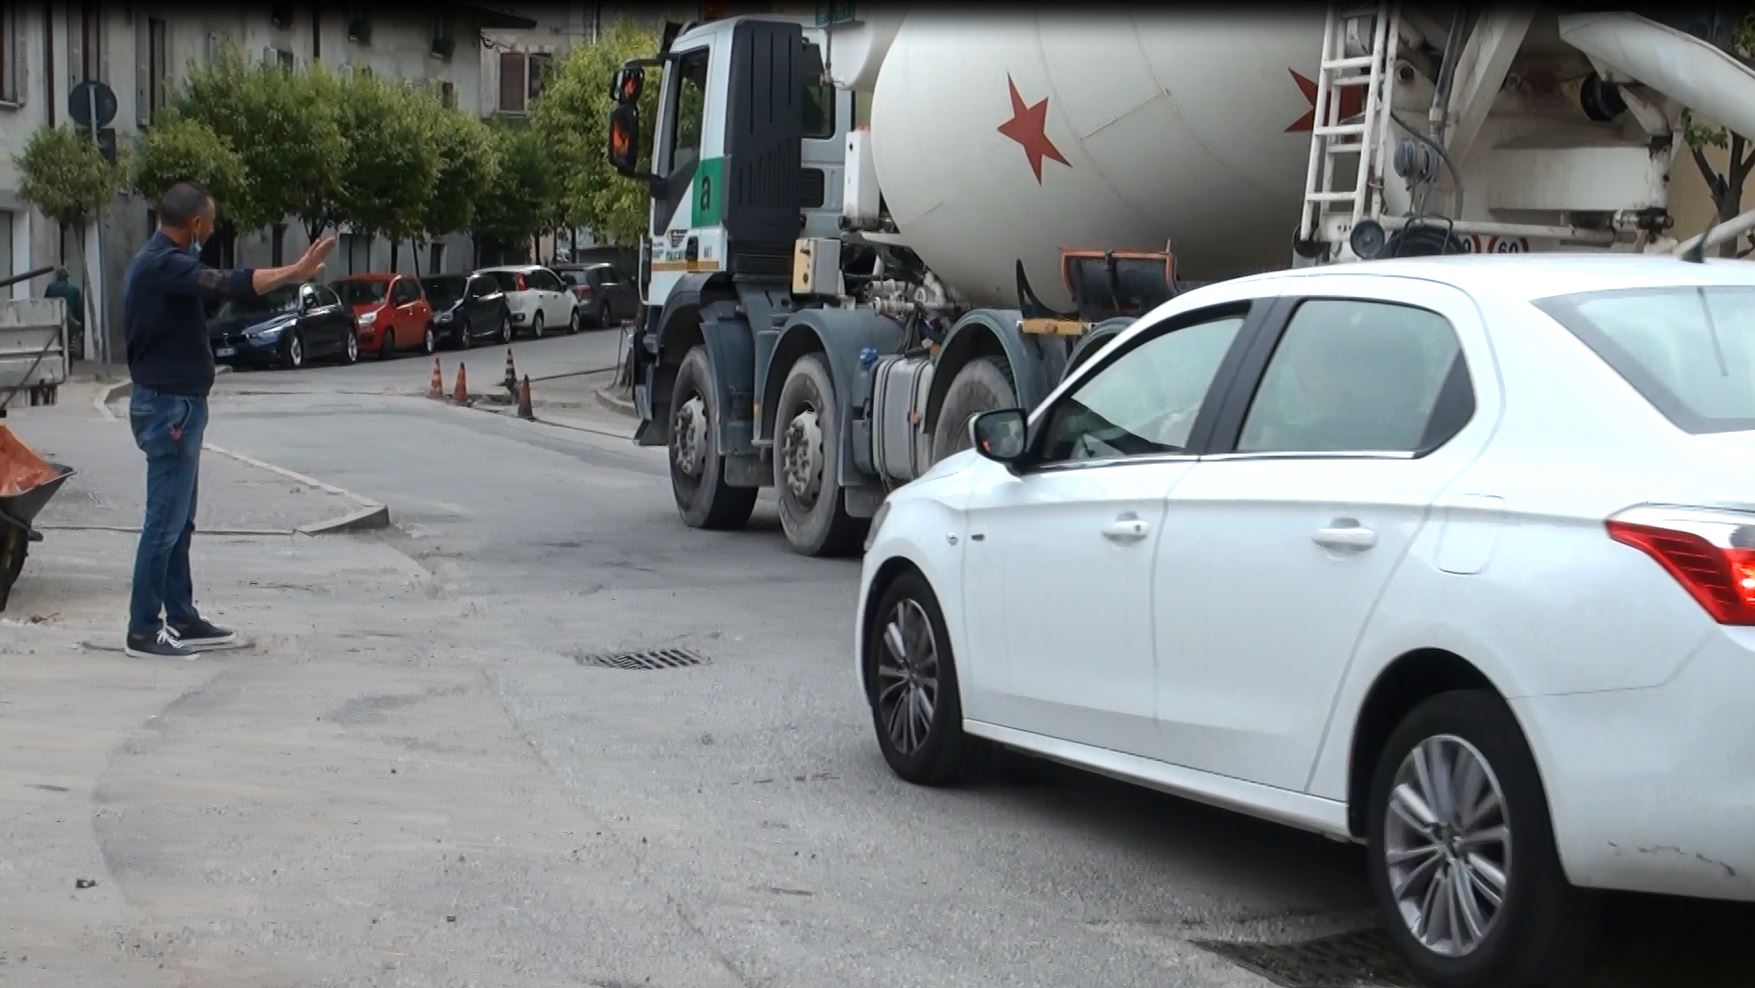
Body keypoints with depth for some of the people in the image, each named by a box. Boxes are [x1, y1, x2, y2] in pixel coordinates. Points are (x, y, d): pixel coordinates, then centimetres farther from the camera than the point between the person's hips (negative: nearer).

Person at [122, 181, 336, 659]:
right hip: (169, 406, -11)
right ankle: (144, 630, -2)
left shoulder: (159, 261, 13)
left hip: (176, 403, 11)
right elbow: (227, 284, -32)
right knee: (165, 521, -6)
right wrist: (295, 271, -36)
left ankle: (181, 619, 21)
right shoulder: (163, 265, -20)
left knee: (178, 522, 14)